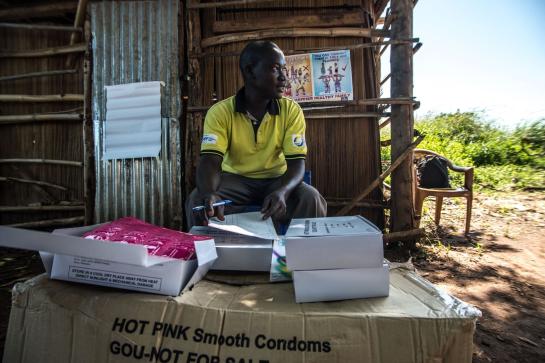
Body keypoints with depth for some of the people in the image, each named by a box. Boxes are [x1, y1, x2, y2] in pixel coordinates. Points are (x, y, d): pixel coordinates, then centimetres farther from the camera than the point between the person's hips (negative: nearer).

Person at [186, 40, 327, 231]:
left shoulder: (292, 111, -9)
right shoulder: (220, 112, -12)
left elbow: (297, 162, -15)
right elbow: (210, 160, -22)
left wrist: (282, 191, -38)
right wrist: (209, 194, -46)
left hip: (276, 179, 1)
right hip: (235, 179, 0)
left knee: (311, 199, -27)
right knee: (198, 201, -27)